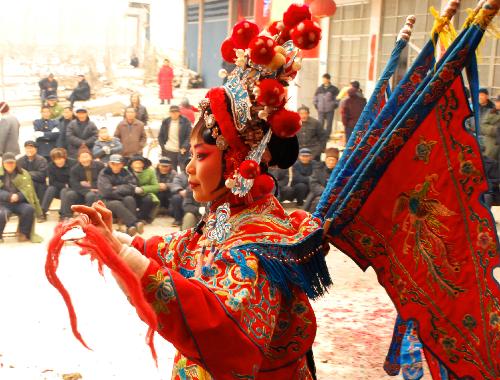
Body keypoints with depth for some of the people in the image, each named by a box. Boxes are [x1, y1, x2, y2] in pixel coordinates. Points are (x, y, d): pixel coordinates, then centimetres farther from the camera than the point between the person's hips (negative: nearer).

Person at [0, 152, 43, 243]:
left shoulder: (23, 174, 10)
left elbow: (28, 190, 1)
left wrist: (18, 196, -19)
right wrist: (9, 196, -20)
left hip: (20, 203, 2)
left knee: (29, 209, -29)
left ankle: (23, 234, -9)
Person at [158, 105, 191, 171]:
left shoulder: (185, 122, -3)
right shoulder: (165, 122, 6)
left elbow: (189, 136, -6)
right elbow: (160, 136, 11)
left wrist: (185, 147, -17)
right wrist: (163, 146, 0)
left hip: (182, 151, -2)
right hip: (169, 151, 3)